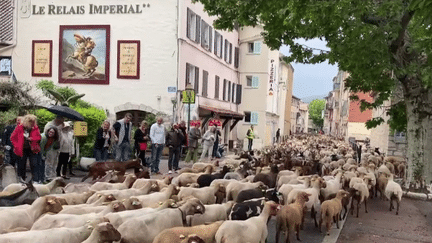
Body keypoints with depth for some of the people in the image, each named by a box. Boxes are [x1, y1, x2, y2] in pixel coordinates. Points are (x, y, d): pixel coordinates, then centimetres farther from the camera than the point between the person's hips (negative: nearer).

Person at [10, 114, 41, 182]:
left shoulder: (35, 128, -3)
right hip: (22, 150, 0)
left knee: (34, 164, -7)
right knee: (22, 164, 10)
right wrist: (17, 146, -6)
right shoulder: (19, 128, -7)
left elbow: (39, 137, 0)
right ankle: (22, 179, 25)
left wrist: (31, 138, -16)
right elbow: (12, 137, 1)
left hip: (32, 149, 0)